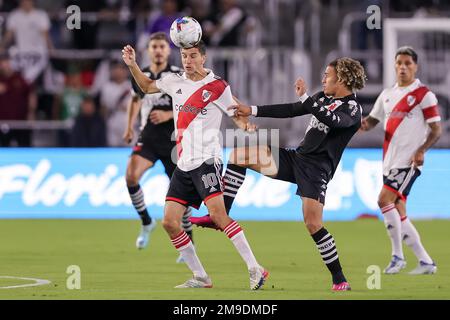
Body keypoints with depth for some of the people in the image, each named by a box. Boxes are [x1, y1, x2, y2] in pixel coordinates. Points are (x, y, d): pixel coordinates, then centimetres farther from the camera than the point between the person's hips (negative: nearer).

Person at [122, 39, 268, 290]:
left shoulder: (217, 87, -4)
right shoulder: (175, 81, 11)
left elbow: (237, 114, 1)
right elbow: (147, 86, 29)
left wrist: (245, 125, -21)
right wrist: (133, 65, 16)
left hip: (207, 159, -7)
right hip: (184, 164, 7)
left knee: (217, 213, -23)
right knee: (170, 222, 0)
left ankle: (255, 269, -22)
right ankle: (200, 277, 9)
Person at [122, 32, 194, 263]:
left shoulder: (179, 76, -6)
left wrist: (168, 115, -20)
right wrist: (129, 126, 15)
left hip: (173, 139, -3)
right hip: (148, 137, 3)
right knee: (131, 175, -22)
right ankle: (146, 222, -1)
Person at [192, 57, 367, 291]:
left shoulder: (352, 109, -10)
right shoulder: (323, 97, 14)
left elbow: (330, 120, -32)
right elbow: (290, 110, 21)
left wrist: (305, 98, -27)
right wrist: (253, 111, 19)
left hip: (316, 170, -8)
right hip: (296, 157, 8)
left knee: (313, 224, -19)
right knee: (240, 154, 1)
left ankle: (340, 280, -5)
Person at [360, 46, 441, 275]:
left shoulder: (424, 94, -5)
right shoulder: (387, 94, 15)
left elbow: (436, 130, -6)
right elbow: (372, 120, 22)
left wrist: (421, 150, -21)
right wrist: (363, 125, -2)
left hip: (408, 161, -7)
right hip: (389, 161, 7)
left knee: (384, 200, -20)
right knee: (398, 214, 5)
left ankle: (398, 256, -12)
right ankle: (426, 262, 13)